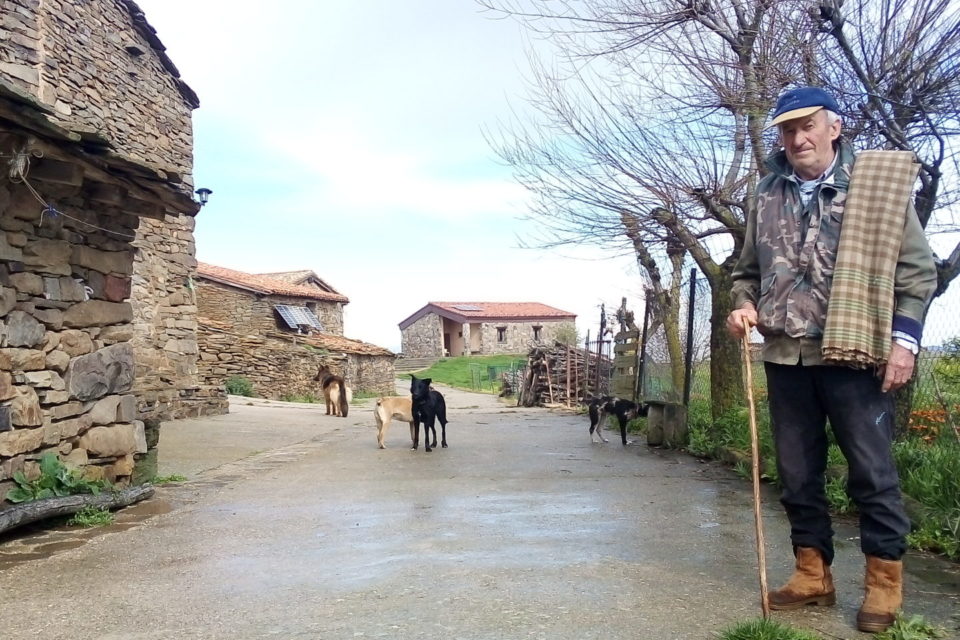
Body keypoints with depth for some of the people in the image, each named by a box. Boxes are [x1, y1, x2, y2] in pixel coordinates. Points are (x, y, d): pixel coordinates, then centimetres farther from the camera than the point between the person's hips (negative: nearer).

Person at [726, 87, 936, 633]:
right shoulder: (768, 198, 13)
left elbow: (917, 267, -2)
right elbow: (748, 270, 21)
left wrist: (904, 337, -11)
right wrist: (744, 304, 1)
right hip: (786, 357, 5)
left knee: (872, 471, 1)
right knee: (798, 473, 10)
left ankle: (885, 581, 16)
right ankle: (813, 573, 23)